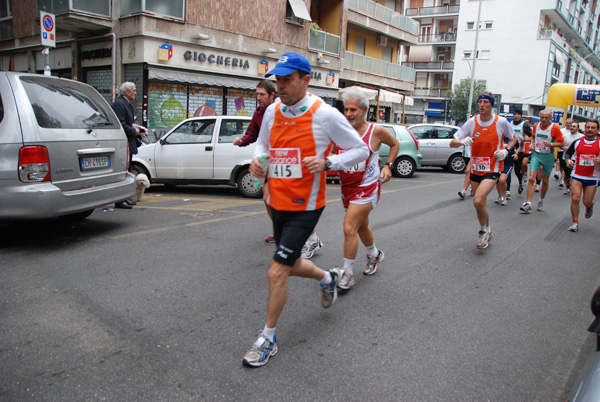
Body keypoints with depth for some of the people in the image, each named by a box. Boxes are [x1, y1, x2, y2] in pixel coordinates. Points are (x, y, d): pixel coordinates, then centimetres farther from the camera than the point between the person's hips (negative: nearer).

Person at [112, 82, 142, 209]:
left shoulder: (128, 104, 21)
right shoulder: (119, 104, -12)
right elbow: (121, 124, -21)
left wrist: (135, 128, 9)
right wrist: (134, 131, -12)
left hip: (129, 145, 11)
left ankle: (124, 198, 21)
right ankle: (119, 201, -5)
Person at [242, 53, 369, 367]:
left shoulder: (325, 114, -14)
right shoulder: (272, 112, 2)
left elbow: (361, 150, -5)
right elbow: (262, 143, 20)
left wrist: (326, 162, -21)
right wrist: (257, 158, -4)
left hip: (305, 206, -6)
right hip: (278, 203, 7)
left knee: (277, 272, -8)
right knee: (290, 265, 21)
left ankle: (268, 339, 13)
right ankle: (328, 278, 53)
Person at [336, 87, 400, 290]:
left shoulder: (376, 131, -10)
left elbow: (395, 144, 9)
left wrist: (388, 166, 0)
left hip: (367, 187, -5)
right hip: (347, 187, 5)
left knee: (349, 229, -14)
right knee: (361, 227, 22)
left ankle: (347, 274, -2)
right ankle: (375, 255, 49)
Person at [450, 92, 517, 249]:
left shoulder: (501, 122, -7)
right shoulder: (472, 122, -2)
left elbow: (513, 138, 12)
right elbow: (452, 143, -2)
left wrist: (505, 150, -8)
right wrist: (462, 141, -24)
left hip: (493, 168, -4)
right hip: (475, 168, 4)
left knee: (478, 200, -21)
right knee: (481, 203, 13)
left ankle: (484, 230, 4)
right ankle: (487, 232, 36)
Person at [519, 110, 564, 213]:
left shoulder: (555, 127, -9)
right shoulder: (536, 125, 3)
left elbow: (561, 143, -6)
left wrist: (551, 144, -24)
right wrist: (532, 144, 4)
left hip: (548, 156, -2)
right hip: (536, 154, 2)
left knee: (545, 181, 11)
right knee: (531, 178, -13)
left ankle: (541, 201, 34)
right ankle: (528, 205, -16)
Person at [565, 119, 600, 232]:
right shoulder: (577, 142, 4)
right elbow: (568, 152, 17)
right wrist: (568, 160, -4)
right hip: (577, 175, 1)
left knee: (587, 202, 5)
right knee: (575, 198, -13)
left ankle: (590, 207, 44)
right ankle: (575, 222, 1)